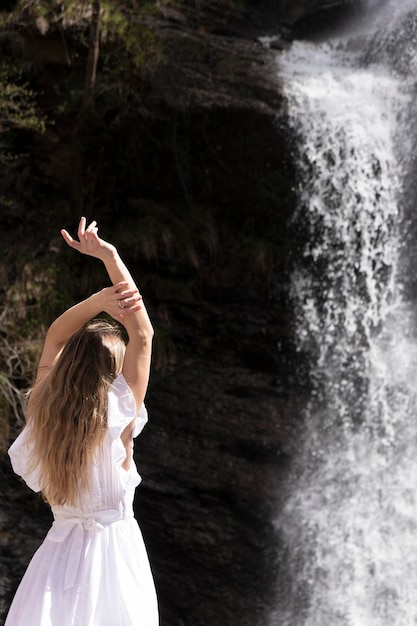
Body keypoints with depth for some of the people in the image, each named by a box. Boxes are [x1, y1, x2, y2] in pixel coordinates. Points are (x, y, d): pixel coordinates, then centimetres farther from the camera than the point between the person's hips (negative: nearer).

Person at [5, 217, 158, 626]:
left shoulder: (42, 411, -8)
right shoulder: (118, 417, -17)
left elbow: (56, 337, 4)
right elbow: (143, 334, -12)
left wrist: (99, 300, -12)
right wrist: (110, 258, -12)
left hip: (61, 550, 3)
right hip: (114, 550, -3)